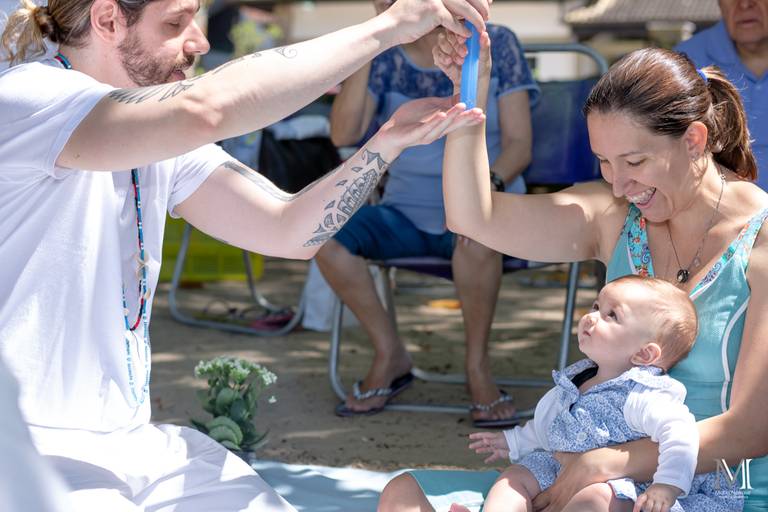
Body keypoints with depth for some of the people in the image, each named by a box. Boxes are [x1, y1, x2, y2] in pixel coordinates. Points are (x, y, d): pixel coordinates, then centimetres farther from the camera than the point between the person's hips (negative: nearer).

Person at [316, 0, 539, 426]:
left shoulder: (495, 46, -4)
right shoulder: (387, 57, 2)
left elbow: (518, 145, -9)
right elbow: (343, 134, -12)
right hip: (409, 215, 3)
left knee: (476, 233, -39)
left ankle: (477, 367, -19)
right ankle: (391, 356, -10)